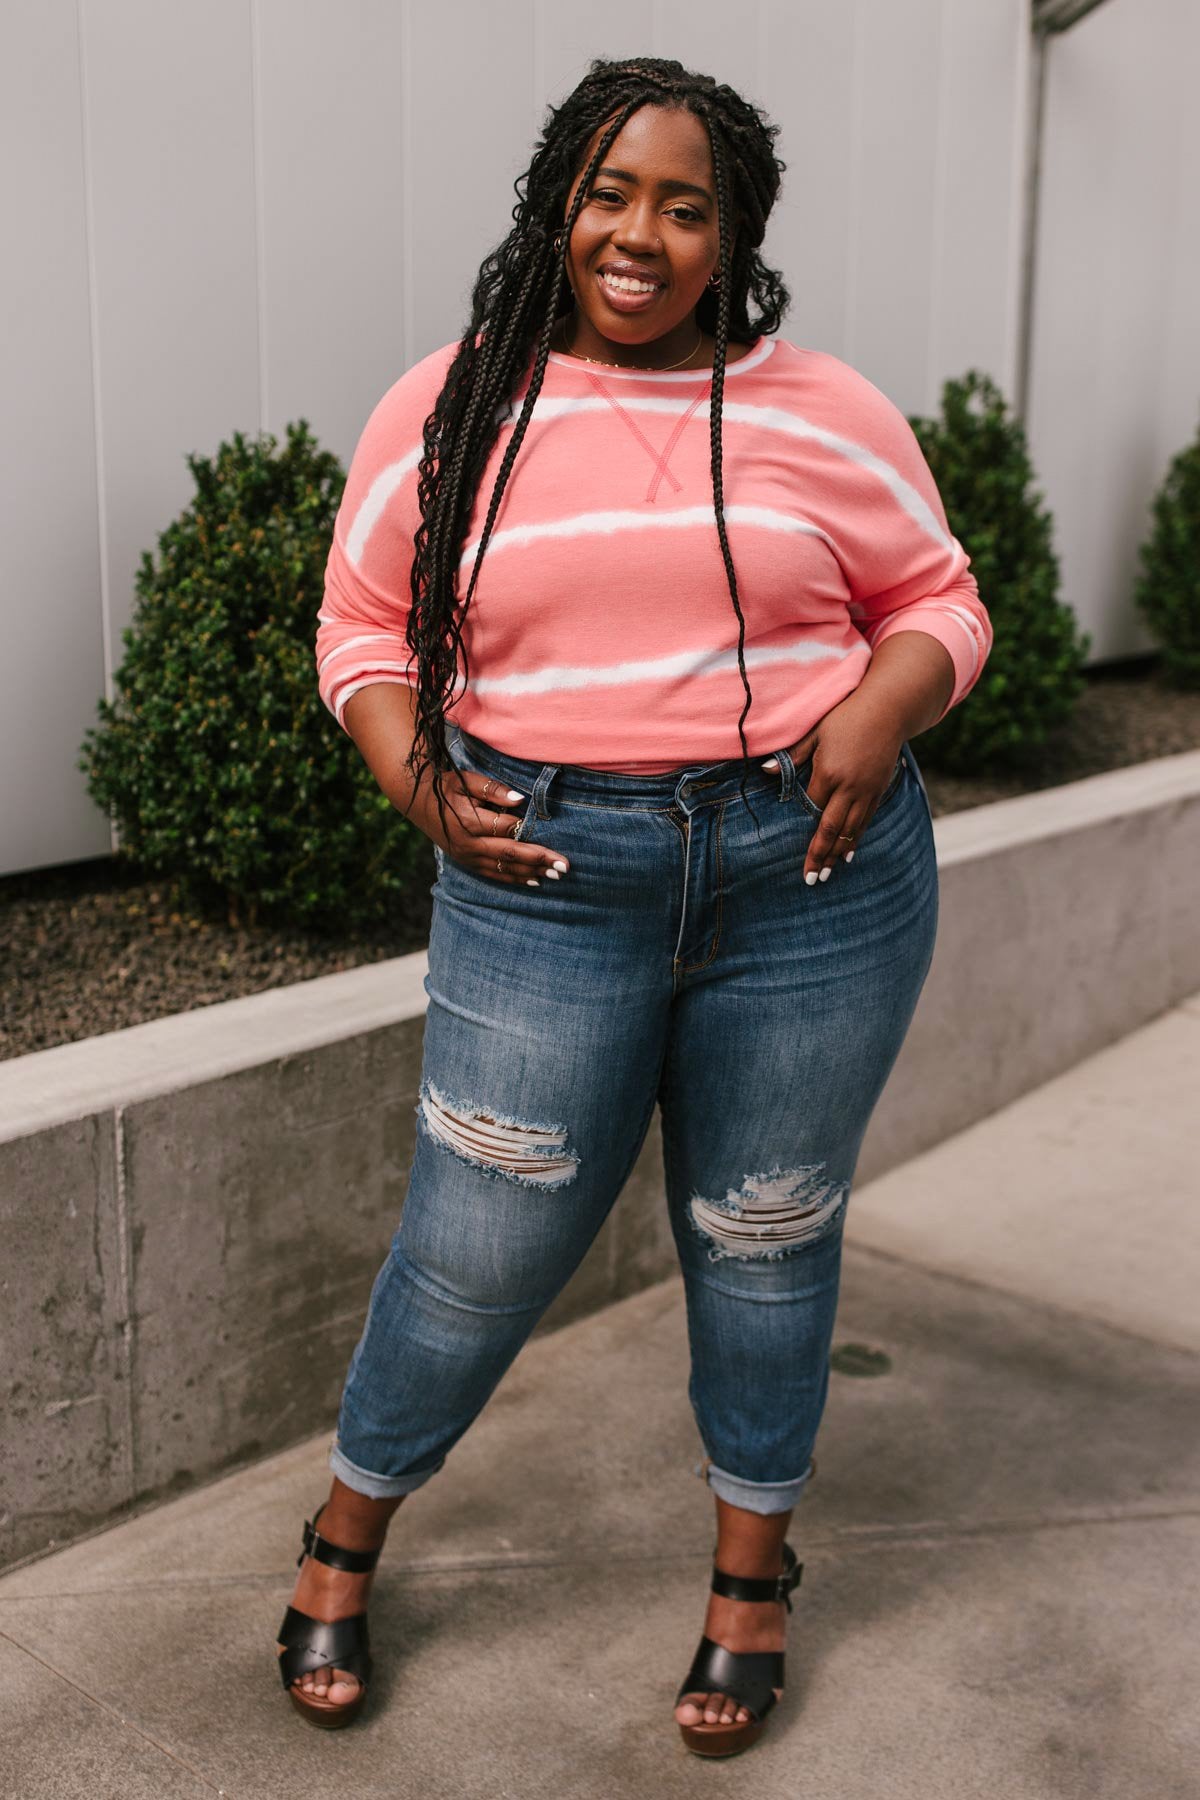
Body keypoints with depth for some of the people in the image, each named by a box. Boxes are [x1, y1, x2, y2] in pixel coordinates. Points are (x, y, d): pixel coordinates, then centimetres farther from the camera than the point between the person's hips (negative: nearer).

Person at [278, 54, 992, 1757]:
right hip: (545, 882, -1)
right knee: (475, 1249, 5)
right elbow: (363, 625, 11)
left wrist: (885, 707, -11)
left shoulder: (821, 408, 3)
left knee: (766, 1234, 13)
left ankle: (754, 1574, 36)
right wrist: (416, 775, -7)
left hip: (812, 873, 1)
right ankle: (344, 1547, 32)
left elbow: (939, 600, 10)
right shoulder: (447, 409, 3)